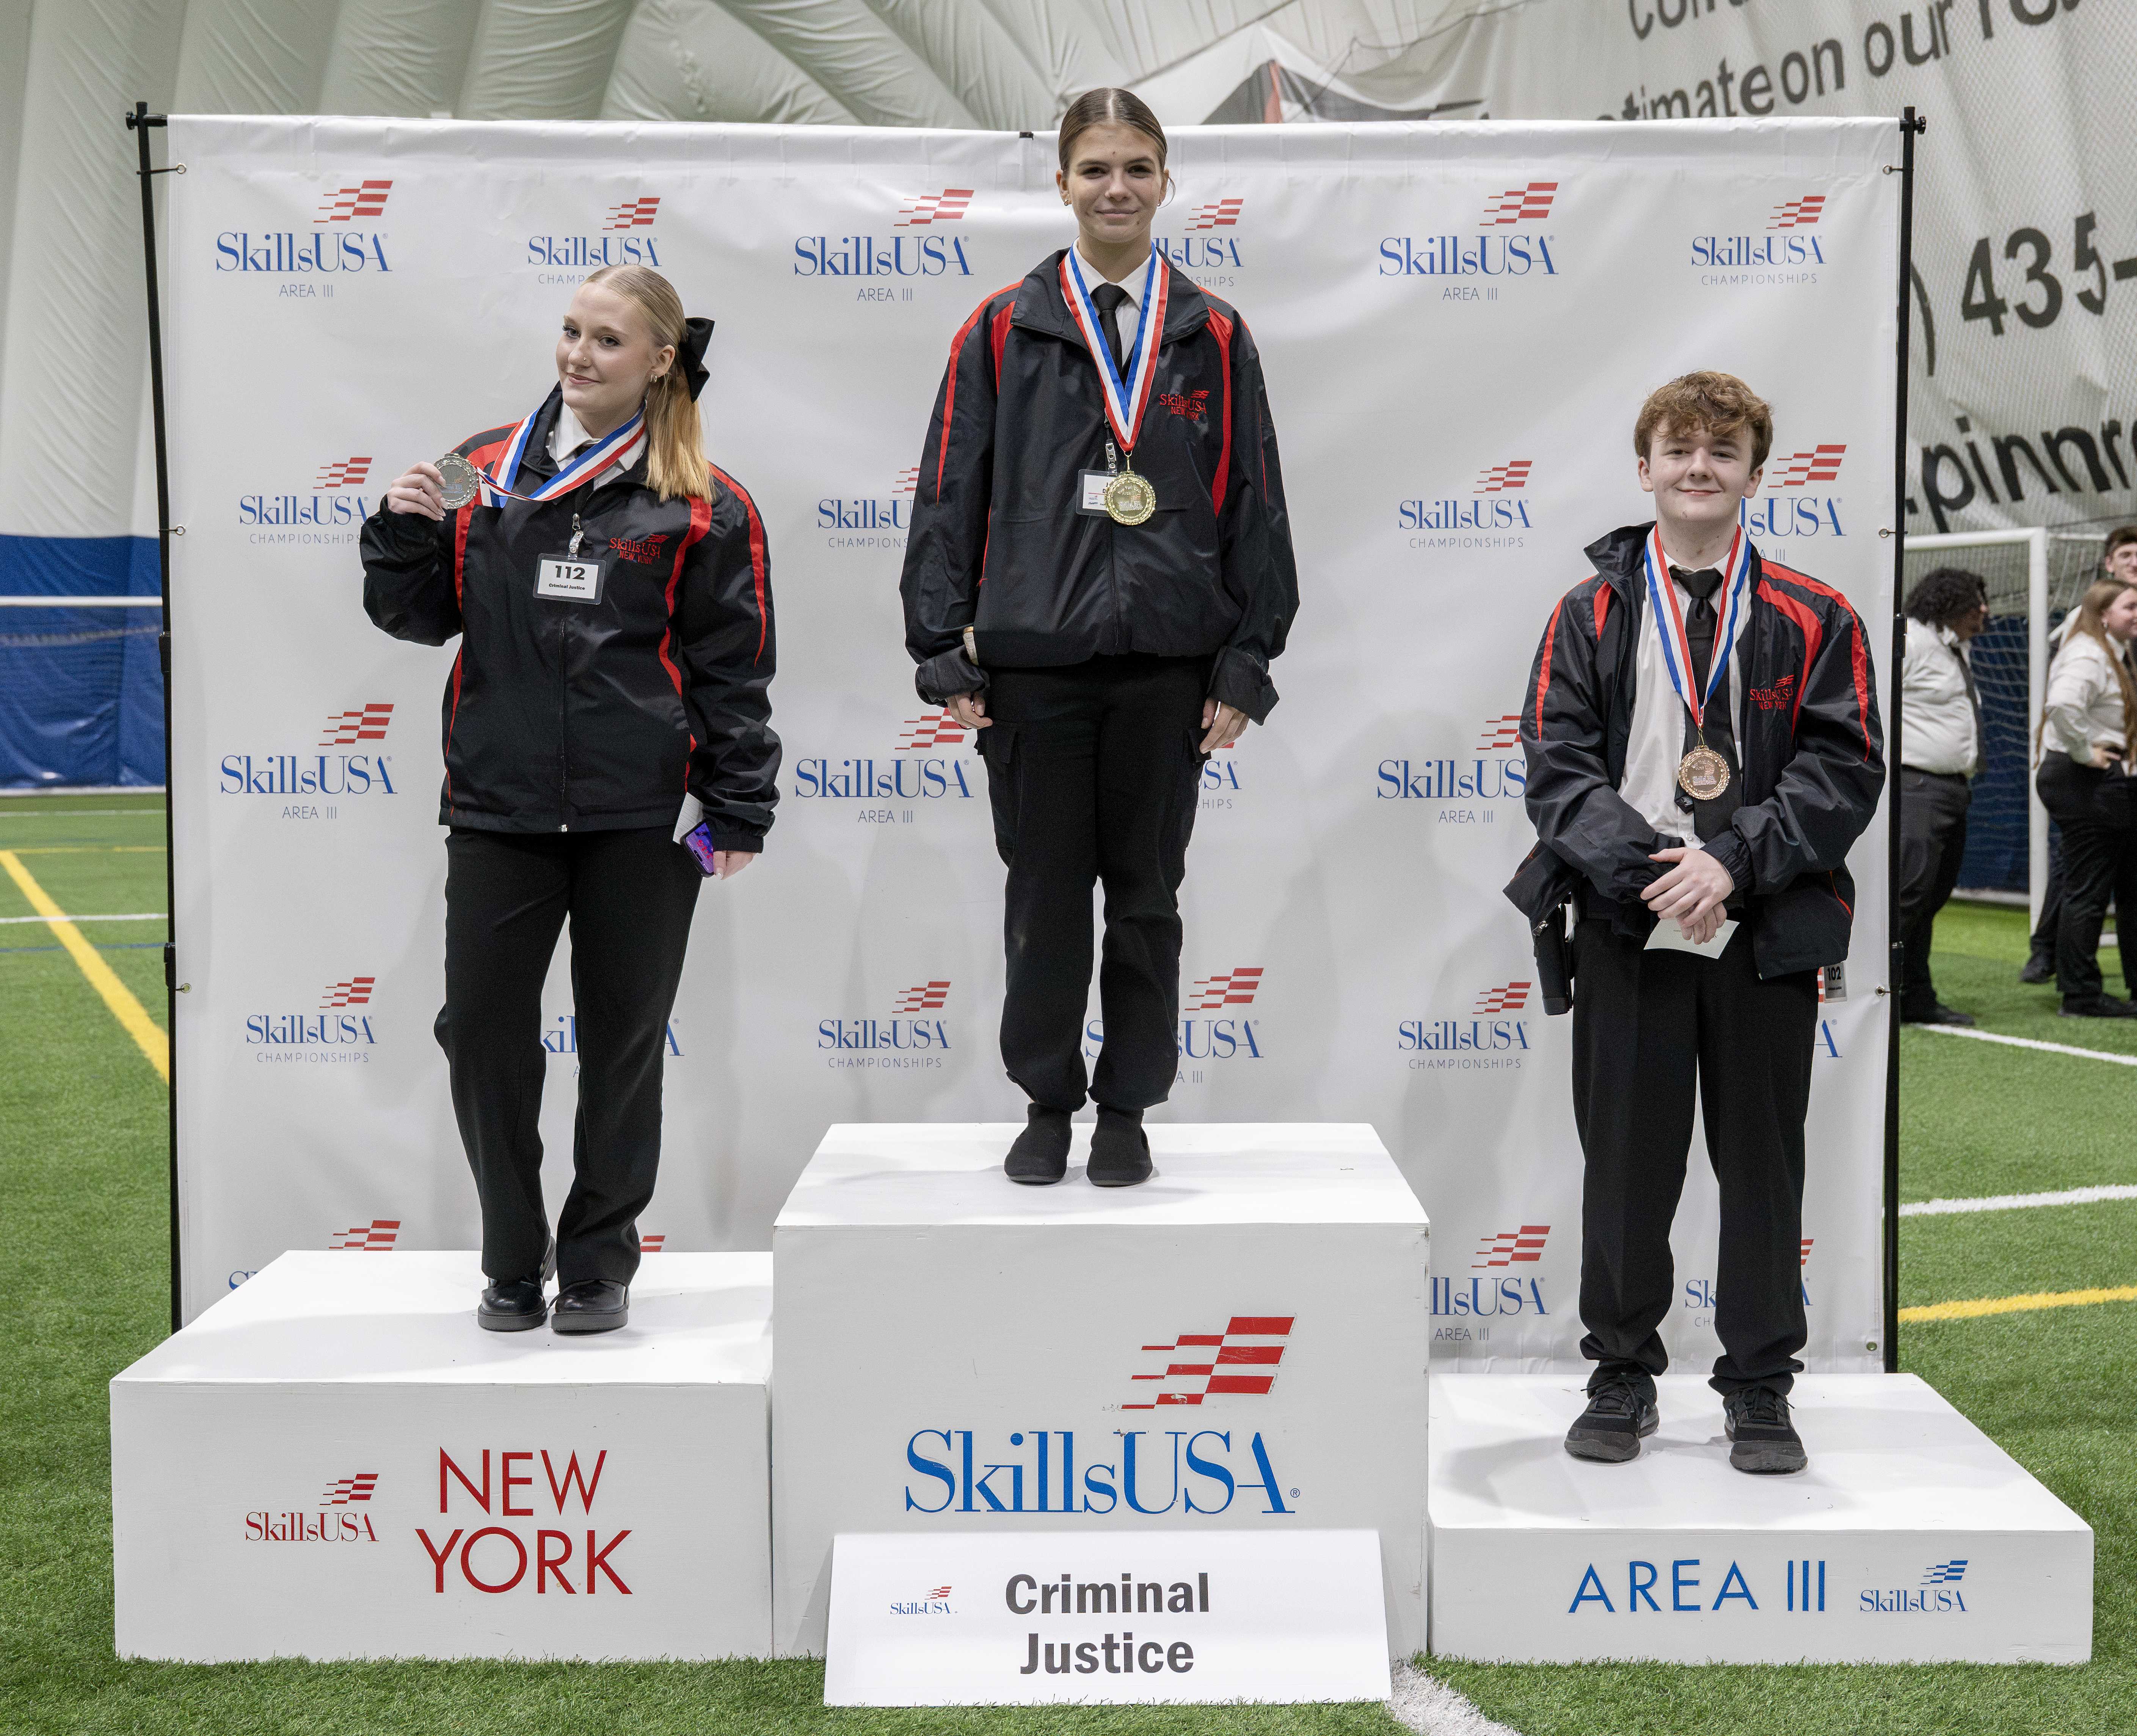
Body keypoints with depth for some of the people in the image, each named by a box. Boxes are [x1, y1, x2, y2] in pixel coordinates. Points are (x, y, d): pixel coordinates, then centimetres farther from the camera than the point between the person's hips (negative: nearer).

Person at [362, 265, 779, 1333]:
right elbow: (417, 616, 13)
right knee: (482, 1032, 3)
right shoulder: (484, 470, 8)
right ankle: (513, 1260, 21)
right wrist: (405, 529, -6)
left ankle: (599, 1263, 23)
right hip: (497, 809, 2)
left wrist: (738, 811, -3)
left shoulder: (704, 506, 1)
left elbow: (733, 670, 1)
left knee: (624, 1041, 7)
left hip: (643, 818, -2)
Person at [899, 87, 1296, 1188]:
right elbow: (950, 496, 4)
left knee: (1146, 894, 8)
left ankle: (1128, 1108, 20)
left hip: (1168, 663, 1)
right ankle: (1048, 1105, 20)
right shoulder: (1002, 332, 4)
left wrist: (1246, 662, 1)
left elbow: (1255, 505, 7)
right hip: (1032, 661, 0)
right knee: (1044, 894, 6)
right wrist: (945, 653, -1)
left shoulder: (1214, 339, 7)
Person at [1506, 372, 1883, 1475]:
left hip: (1767, 934, 0)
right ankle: (1623, 1375, 22)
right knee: (1626, 1157, 7)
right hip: (1626, 930, 0)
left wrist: (1734, 863, -16)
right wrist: (1646, 871, -16)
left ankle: (1759, 1389, 19)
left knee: (1762, 1159, 7)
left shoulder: (1814, 621, 5)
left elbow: (1843, 771, -2)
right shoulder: (1591, 615, 7)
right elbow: (1557, 765, -1)